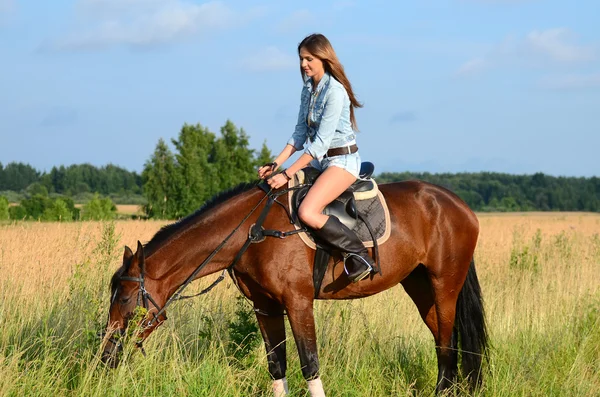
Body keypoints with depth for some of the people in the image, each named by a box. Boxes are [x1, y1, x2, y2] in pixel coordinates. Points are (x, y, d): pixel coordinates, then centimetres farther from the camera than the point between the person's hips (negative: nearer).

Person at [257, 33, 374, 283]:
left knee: (307, 212, -29)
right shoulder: (308, 89, 8)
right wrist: (275, 165, -1)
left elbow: (321, 142, -22)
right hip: (319, 159, 10)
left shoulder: (335, 91, -19)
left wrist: (288, 174, -23)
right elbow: (300, 133, 10)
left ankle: (359, 255, -16)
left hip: (343, 160, -10)